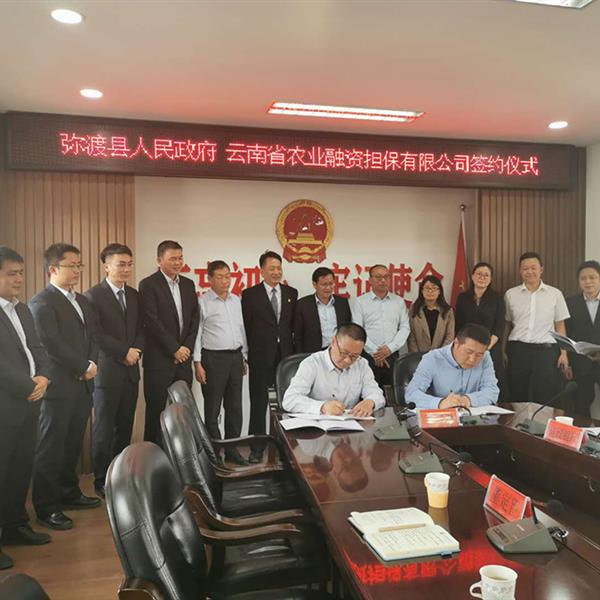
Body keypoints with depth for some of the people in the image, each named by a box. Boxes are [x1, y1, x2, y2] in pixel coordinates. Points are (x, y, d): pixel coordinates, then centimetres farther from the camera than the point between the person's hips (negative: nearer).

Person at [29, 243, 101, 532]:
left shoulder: (83, 301, 16)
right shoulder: (42, 302, -10)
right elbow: (52, 344, -17)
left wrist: (92, 364, -3)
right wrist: (84, 367, -12)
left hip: (83, 384, 7)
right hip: (58, 386, -7)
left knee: (73, 444, 16)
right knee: (50, 448, 2)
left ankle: (69, 492, 30)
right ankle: (46, 507, 13)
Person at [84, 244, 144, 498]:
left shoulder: (134, 295, 13)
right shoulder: (93, 295, -6)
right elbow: (96, 334, -13)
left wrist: (136, 351, -5)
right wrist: (124, 352, -13)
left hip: (131, 371, 6)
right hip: (107, 371, -5)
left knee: (125, 427, 10)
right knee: (104, 428, 3)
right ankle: (102, 481, 15)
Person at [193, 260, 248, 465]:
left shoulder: (236, 300, 11)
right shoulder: (202, 302, -5)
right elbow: (196, 333, -7)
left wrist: (244, 356, 14)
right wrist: (198, 363, -10)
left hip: (235, 357, 6)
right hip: (213, 358, -6)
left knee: (235, 407, 12)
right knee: (212, 409, 3)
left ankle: (232, 450, 23)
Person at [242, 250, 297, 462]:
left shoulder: (291, 293, 9)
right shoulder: (250, 294, 0)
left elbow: (294, 324, 11)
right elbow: (245, 326, 1)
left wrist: (293, 349, 5)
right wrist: (245, 353, 0)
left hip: (286, 355, 3)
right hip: (261, 357, -2)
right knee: (259, 403, 6)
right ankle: (257, 447, 17)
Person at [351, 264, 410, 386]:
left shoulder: (399, 301, 10)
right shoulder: (360, 302, 1)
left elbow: (405, 327, 6)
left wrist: (390, 348, -7)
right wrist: (374, 351, -10)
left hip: (392, 356, 3)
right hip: (368, 357, -2)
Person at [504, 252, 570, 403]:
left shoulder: (555, 294, 4)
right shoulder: (510, 294, 6)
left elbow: (560, 326, 6)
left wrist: (564, 353, -1)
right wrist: (503, 351, 6)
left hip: (546, 351, -1)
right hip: (517, 350, 1)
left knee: (544, 402, -1)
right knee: (518, 401, 7)